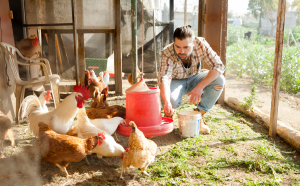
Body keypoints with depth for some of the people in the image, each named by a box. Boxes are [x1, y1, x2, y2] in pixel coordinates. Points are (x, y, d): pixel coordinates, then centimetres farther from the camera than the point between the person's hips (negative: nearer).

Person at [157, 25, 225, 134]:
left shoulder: (201, 44, -26)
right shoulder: (167, 53, -30)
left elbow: (219, 66, -27)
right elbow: (164, 78, -42)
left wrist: (200, 86, -38)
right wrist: (167, 102, -61)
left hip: (194, 79, 3)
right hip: (176, 81, -3)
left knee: (219, 80, -25)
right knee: (171, 100, -37)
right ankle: (168, 113, 3)